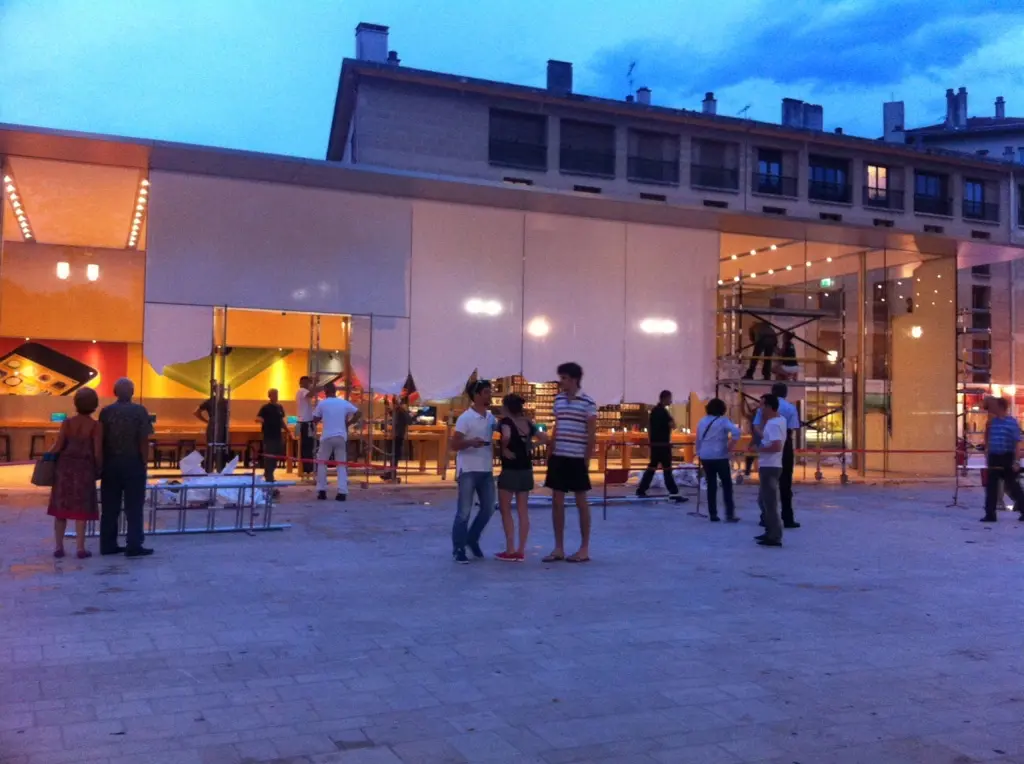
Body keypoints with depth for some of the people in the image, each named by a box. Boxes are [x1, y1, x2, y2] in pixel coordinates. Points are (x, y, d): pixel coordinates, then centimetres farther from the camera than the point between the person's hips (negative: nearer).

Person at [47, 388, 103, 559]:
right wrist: (99, 470, 6)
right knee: (81, 509, 2)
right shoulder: (96, 426, -8)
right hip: (84, 469, -2)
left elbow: (58, 446, -4)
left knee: (61, 507, 10)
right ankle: (81, 549, 2)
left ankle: (59, 547, 11)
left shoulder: (67, 422, -2)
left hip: (65, 466, 3)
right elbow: (98, 452, -11)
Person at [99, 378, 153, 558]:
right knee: (133, 506, 0)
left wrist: (102, 464, 13)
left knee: (110, 507, 8)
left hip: (110, 464, 4)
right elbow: (143, 441, -10)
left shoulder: (106, 412, 4)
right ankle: (133, 546, -1)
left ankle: (107, 544, 11)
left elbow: (101, 440, 6)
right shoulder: (140, 411, -6)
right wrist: (144, 463, -2)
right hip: (133, 463, -4)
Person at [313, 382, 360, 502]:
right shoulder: (344, 403, 5)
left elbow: (315, 419, 8)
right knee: (342, 464, 5)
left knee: (321, 462, 13)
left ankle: (322, 491, 10)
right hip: (341, 436, 2)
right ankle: (342, 493, -4)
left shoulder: (322, 403, 0)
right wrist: (348, 423, 13)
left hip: (327, 437, -2)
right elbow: (358, 413, 6)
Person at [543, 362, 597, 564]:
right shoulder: (558, 400, 9)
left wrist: (587, 460, -11)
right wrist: (550, 453, 11)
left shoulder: (588, 403, -8)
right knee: (557, 502, 6)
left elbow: (592, 435, -8)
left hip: (577, 459, -6)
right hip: (558, 457, 6)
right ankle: (559, 548, 14)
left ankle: (584, 549, 11)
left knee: (581, 503, 3)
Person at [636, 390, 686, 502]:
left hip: (654, 443, 8)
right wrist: (670, 415, -5)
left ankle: (641, 490, 10)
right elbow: (673, 425, -19)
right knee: (667, 469, -4)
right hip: (663, 444, -8)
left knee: (652, 467, 11)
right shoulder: (663, 411, -15)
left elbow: (649, 427, 17)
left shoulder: (654, 410, 13)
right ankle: (674, 493, 1)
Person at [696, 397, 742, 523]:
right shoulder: (723, 420, -6)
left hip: (705, 457, 4)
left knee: (711, 486, 9)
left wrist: (699, 454, 19)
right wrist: (730, 446, -13)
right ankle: (729, 514, -1)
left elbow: (698, 440, 13)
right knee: (727, 485, 4)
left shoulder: (702, 422, 10)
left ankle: (713, 514, 8)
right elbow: (736, 431, -22)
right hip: (720, 457, -4)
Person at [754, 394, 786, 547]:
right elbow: (764, 436, 23)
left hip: (770, 467, -10)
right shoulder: (777, 420, 12)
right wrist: (763, 419, 13)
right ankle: (770, 532, 26)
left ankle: (775, 537, -1)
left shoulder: (773, 424, -19)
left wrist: (760, 449, -14)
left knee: (770, 502, -5)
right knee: (764, 500, 19)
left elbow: (776, 446, -28)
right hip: (768, 466, 10)